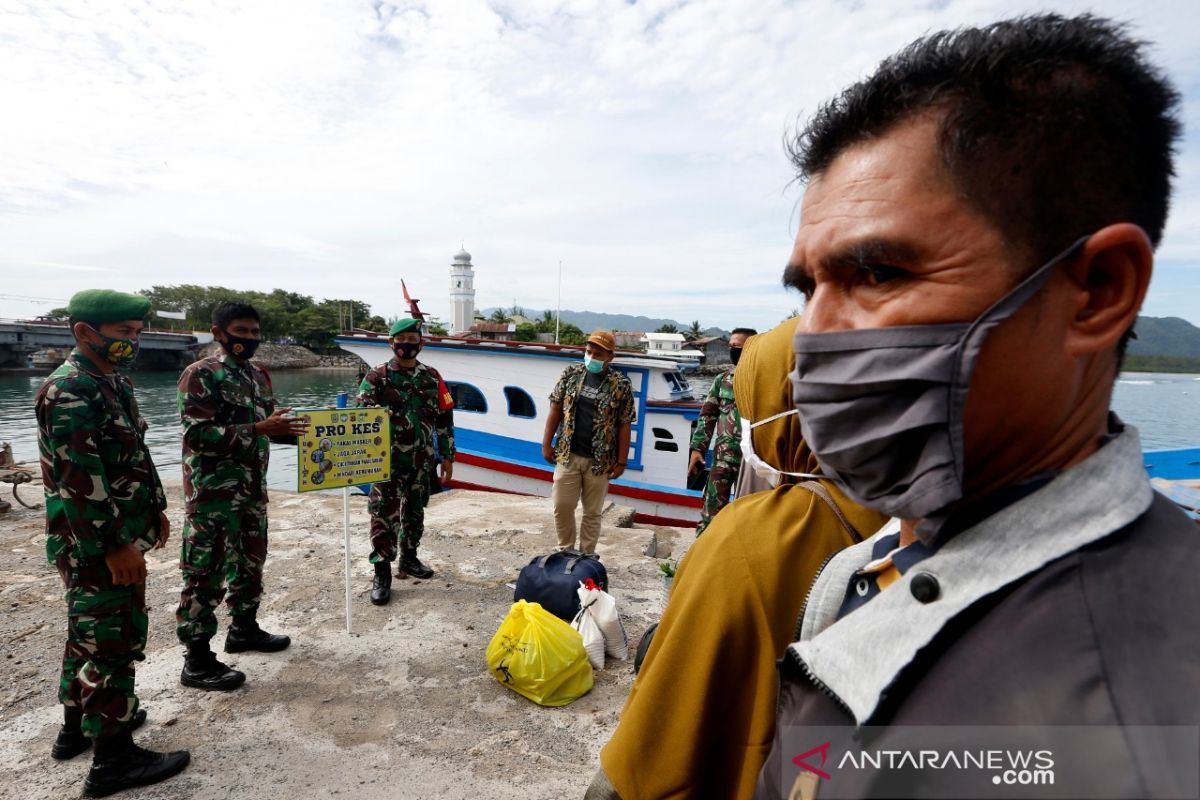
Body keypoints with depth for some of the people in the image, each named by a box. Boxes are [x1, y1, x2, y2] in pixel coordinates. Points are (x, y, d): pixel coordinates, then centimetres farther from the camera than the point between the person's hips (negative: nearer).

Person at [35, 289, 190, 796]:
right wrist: (114, 546, -23)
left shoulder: (114, 382, 9)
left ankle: (78, 725, 39)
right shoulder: (68, 393, -21)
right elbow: (78, 482, -25)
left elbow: (135, 455, 17)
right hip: (94, 545, -10)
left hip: (120, 535, 10)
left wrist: (155, 508, 19)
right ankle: (113, 759, 13)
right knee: (113, 641, 0)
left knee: (90, 632, 21)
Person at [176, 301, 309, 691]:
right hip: (213, 493, -8)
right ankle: (197, 662, 12)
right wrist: (259, 429, -28)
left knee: (251, 561, 19)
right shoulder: (200, 374, -13)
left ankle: (244, 628, 37)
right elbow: (198, 435, -21)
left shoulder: (259, 375, 11)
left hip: (252, 490, 8)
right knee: (206, 574, 0)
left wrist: (296, 429, -1)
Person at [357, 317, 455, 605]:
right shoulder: (377, 377, -4)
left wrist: (447, 456, 6)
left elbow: (445, 419, 7)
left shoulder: (432, 377, 5)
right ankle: (382, 573, 7)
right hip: (388, 460, -3)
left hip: (422, 460, 3)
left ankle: (409, 559, 32)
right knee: (383, 515, -3)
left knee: (414, 512, 15)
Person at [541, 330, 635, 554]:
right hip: (568, 455, 2)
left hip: (600, 460, -2)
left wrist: (621, 462, -5)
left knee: (592, 512, 9)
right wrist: (546, 444, 2)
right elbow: (555, 410, 6)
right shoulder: (571, 374, 1)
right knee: (562, 506, 8)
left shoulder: (621, 385, -6)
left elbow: (624, 426, -4)